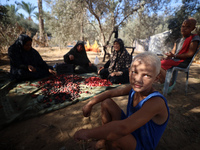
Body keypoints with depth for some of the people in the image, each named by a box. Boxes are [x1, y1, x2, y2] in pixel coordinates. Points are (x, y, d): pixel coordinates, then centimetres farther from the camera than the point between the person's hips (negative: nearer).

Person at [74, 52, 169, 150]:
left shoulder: (156, 102, -35)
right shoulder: (134, 88, -14)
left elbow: (123, 128, -45)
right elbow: (110, 93, -2)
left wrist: (87, 133, -37)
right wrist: (90, 104, -9)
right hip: (129, 129, 6)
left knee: (113, 132, -34)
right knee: (106, 102, 2)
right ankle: (105, 137, 17)